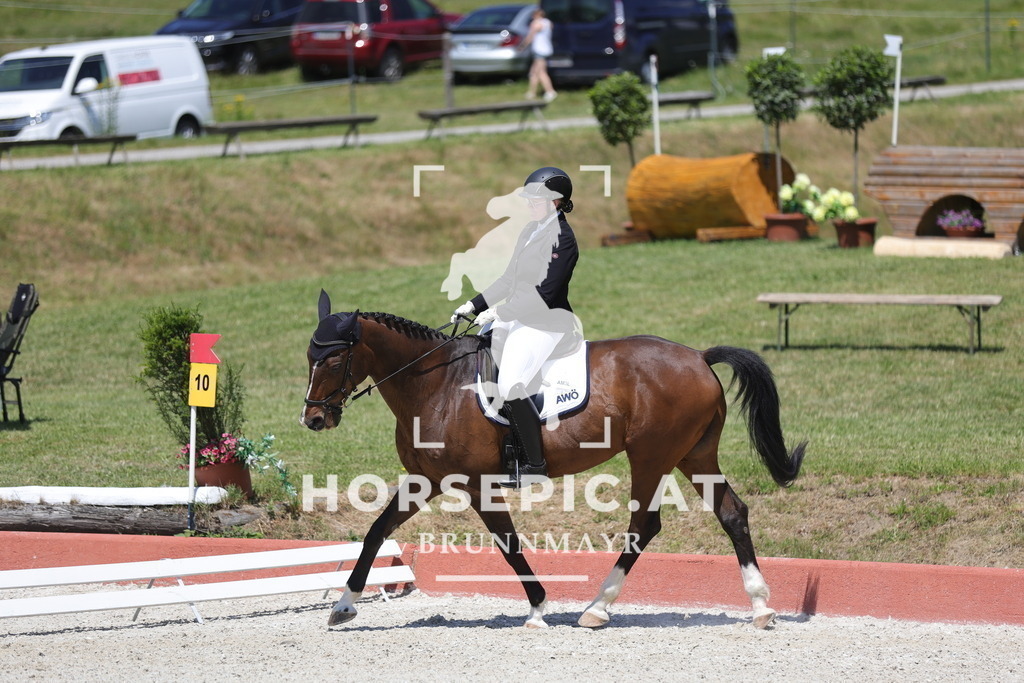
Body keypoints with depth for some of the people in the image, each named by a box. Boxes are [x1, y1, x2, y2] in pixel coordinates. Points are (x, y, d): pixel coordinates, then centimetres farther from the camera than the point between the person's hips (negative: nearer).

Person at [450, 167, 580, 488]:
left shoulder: (562, 239, -15)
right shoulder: (531, 231, 14)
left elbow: (544, 292, -20)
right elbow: (509, 279, 19)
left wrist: (498, 312, -20)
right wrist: (474, 305, 11)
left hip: (547, 323, -10)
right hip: (518, 317, 10)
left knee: (511, 387, -21)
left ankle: (536, 465, -10)